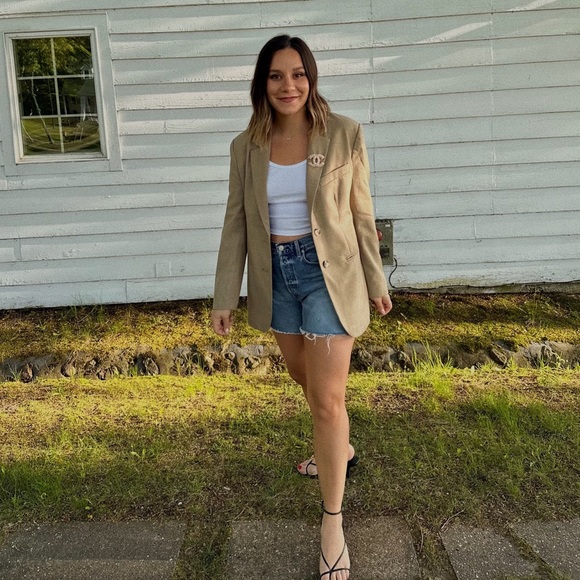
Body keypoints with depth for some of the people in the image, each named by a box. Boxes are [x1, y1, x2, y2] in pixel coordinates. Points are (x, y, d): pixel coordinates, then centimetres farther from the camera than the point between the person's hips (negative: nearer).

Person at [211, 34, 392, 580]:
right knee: (305, 379, 22)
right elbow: (236, 222, 2)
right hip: (275, 277, 4)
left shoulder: (344, 134, -7)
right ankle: (340, 449, 52)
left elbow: (361, 214, -1)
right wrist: (224, 297, -1)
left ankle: (332, 523, 11)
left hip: (328, 274, -4)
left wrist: (376, 282, 4)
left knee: (327, 398, -4)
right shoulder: (246, 146, 0)